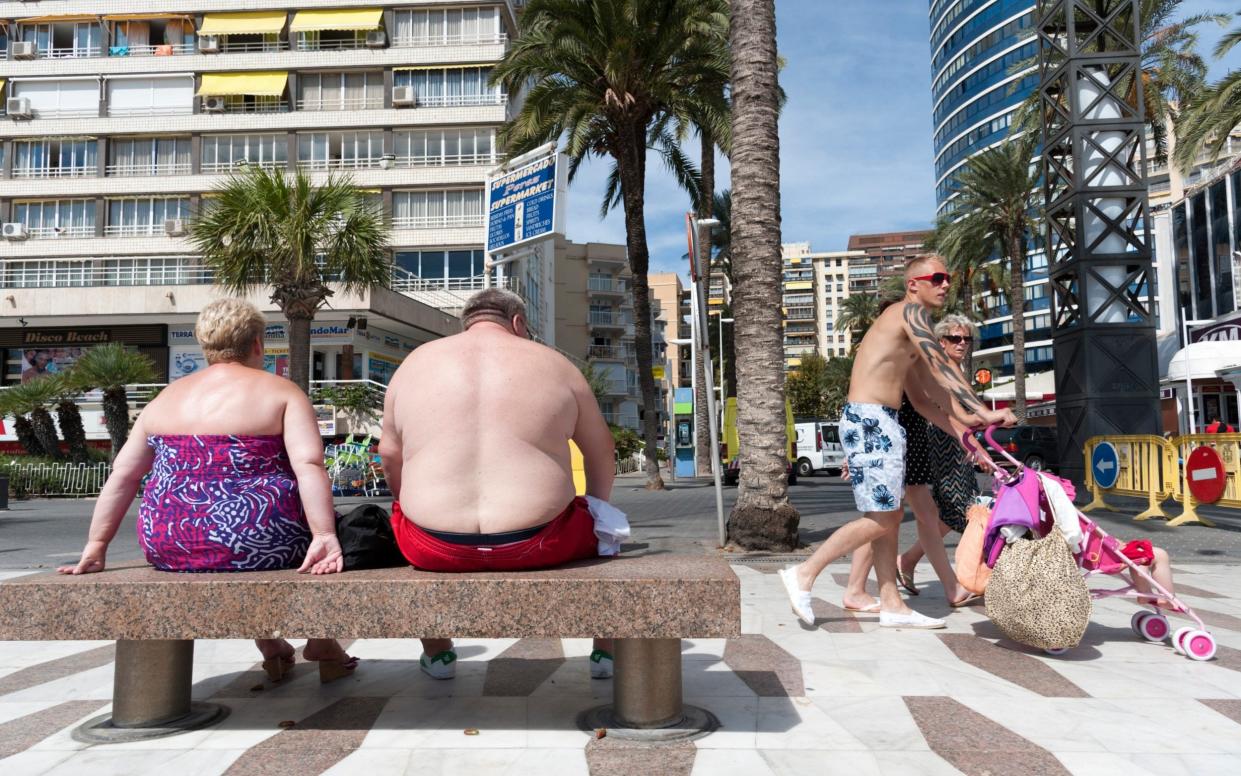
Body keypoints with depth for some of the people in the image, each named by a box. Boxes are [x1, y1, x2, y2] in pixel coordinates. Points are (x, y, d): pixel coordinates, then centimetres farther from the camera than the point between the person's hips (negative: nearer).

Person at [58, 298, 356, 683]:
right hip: (251, 542, -5)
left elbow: (122, 477, 13)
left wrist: (95, 549, 17)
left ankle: (269, 645, 35)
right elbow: (309, 465, -17)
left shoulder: (167, 398, 13)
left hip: (168, 548, 6)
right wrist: (324, 536, -22)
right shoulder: (281, 391, -2)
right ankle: (323, 647, 27)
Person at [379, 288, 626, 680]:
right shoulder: (554, 364, 6)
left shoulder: (415, 362, 8)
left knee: (401, 516, 35)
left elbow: (390, 456, 13)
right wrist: (595, 511, 30)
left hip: (434, 550, 2)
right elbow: (602, 454, 13)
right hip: (536, 546, -1)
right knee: (605, 529, 28)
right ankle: (607, 654, 35)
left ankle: (437, 655, 40)